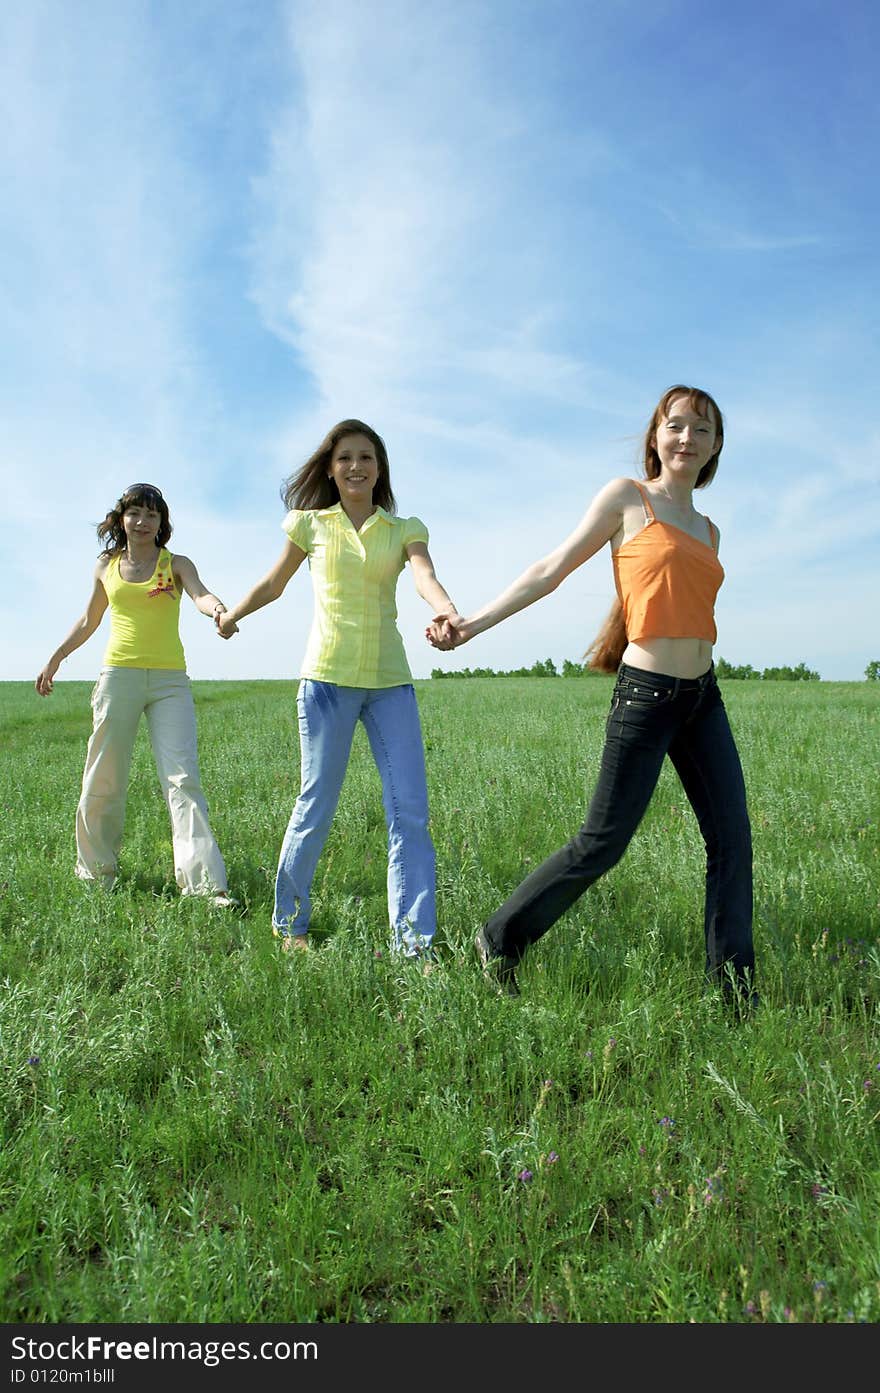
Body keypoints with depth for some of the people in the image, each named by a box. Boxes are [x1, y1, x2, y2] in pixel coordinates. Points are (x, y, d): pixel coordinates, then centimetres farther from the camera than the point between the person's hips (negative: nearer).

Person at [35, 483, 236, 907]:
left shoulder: (176, 564, 5)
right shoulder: (106, 567, 13)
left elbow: (199, 594, -16)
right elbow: (88, 621, 26)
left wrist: (216, 608, -39)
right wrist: (54, 659, 29)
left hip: (170, 681, -2)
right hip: (119, 676, 2)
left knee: (182, 778, -11)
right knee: (103, 779, 7)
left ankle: (206, 882, -16)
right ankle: (97, 869, 27)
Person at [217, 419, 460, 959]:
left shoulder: (405, 529, 8)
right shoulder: (311, 524, 7)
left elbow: (425, 577, -14)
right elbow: (273, 584, 20)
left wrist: (448, 610, -34)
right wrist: (231, 615, 10)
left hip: (391, 681, 2)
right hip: (328, 678, -1)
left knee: (410, 812, -3)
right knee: (316, 806, 2)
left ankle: (415, 941, 4)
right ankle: (289, 922, 23)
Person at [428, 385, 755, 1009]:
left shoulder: (708, 531, 16)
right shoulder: (627, 496, 0)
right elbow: (552, 569, -3)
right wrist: (473, 623, -8)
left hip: (704, 697, 7)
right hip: (646, 694, -7)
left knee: (734, 841, 5)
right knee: (603, 844, -2)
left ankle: (735, 990, 17)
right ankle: (501, 940, 17)